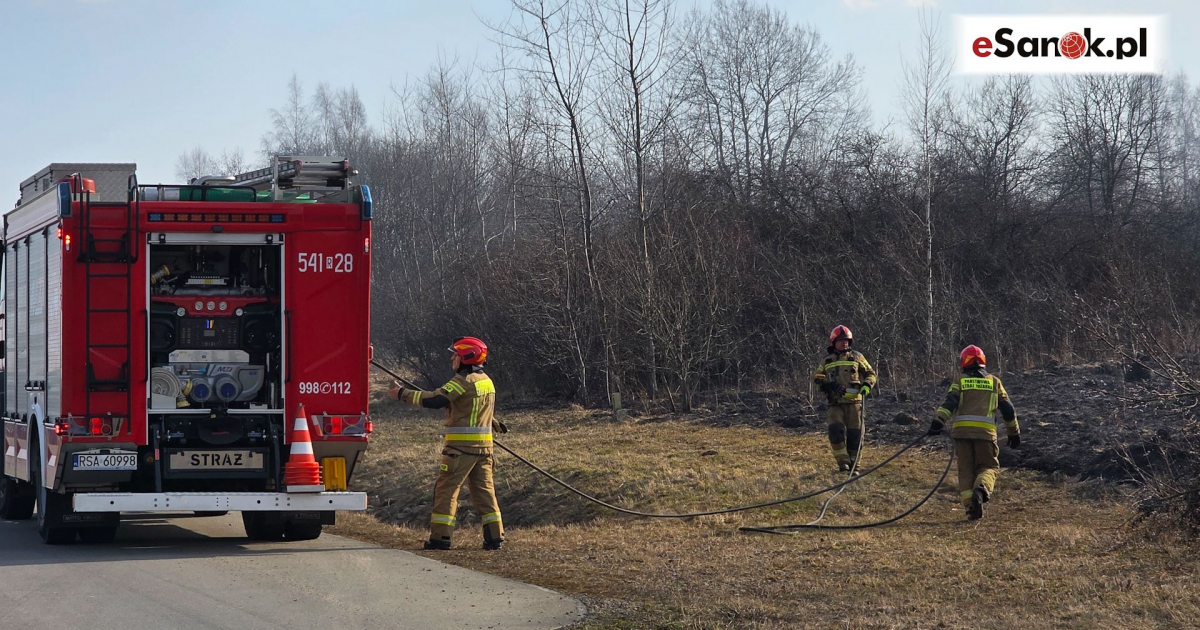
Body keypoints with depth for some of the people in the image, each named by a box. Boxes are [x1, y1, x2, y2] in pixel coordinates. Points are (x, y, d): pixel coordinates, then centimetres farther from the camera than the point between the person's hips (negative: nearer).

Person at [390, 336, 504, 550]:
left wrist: (403, 394, -12)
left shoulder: (463, 381, -13)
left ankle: (440, 536, -4)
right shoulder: (486, 381, 15)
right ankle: (495, 536, 7)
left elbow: (434, 400, -18)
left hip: (461, 444, -8)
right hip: (484, 444, 8)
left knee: (446, 489, -2)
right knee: (484, 489, 11)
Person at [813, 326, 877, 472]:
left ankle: (853, 464, 10)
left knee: (854, 434, -1)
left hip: (854, 401, 0)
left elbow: (870, 373, 14)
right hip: (835, 403, 0)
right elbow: (816, 377, 13)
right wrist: (828, 385, -7)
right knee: (836, 429, -19)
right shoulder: (828, 361, 14)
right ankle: (843, 462, -13)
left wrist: (867, 385, -7)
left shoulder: (856, 357, 10)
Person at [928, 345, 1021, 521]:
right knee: (988, 467, 9)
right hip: (985, 432, 0)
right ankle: (982, 489, -24)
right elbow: (1008, 409, 17)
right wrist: (1014, 432, 26)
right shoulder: (994, 382, 15)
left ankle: (971, 508, 0)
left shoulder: (960, 381, 10)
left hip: (962, 431, 0)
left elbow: (950, 402, -7)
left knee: (966, 470, 8)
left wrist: (938, 422, -16)